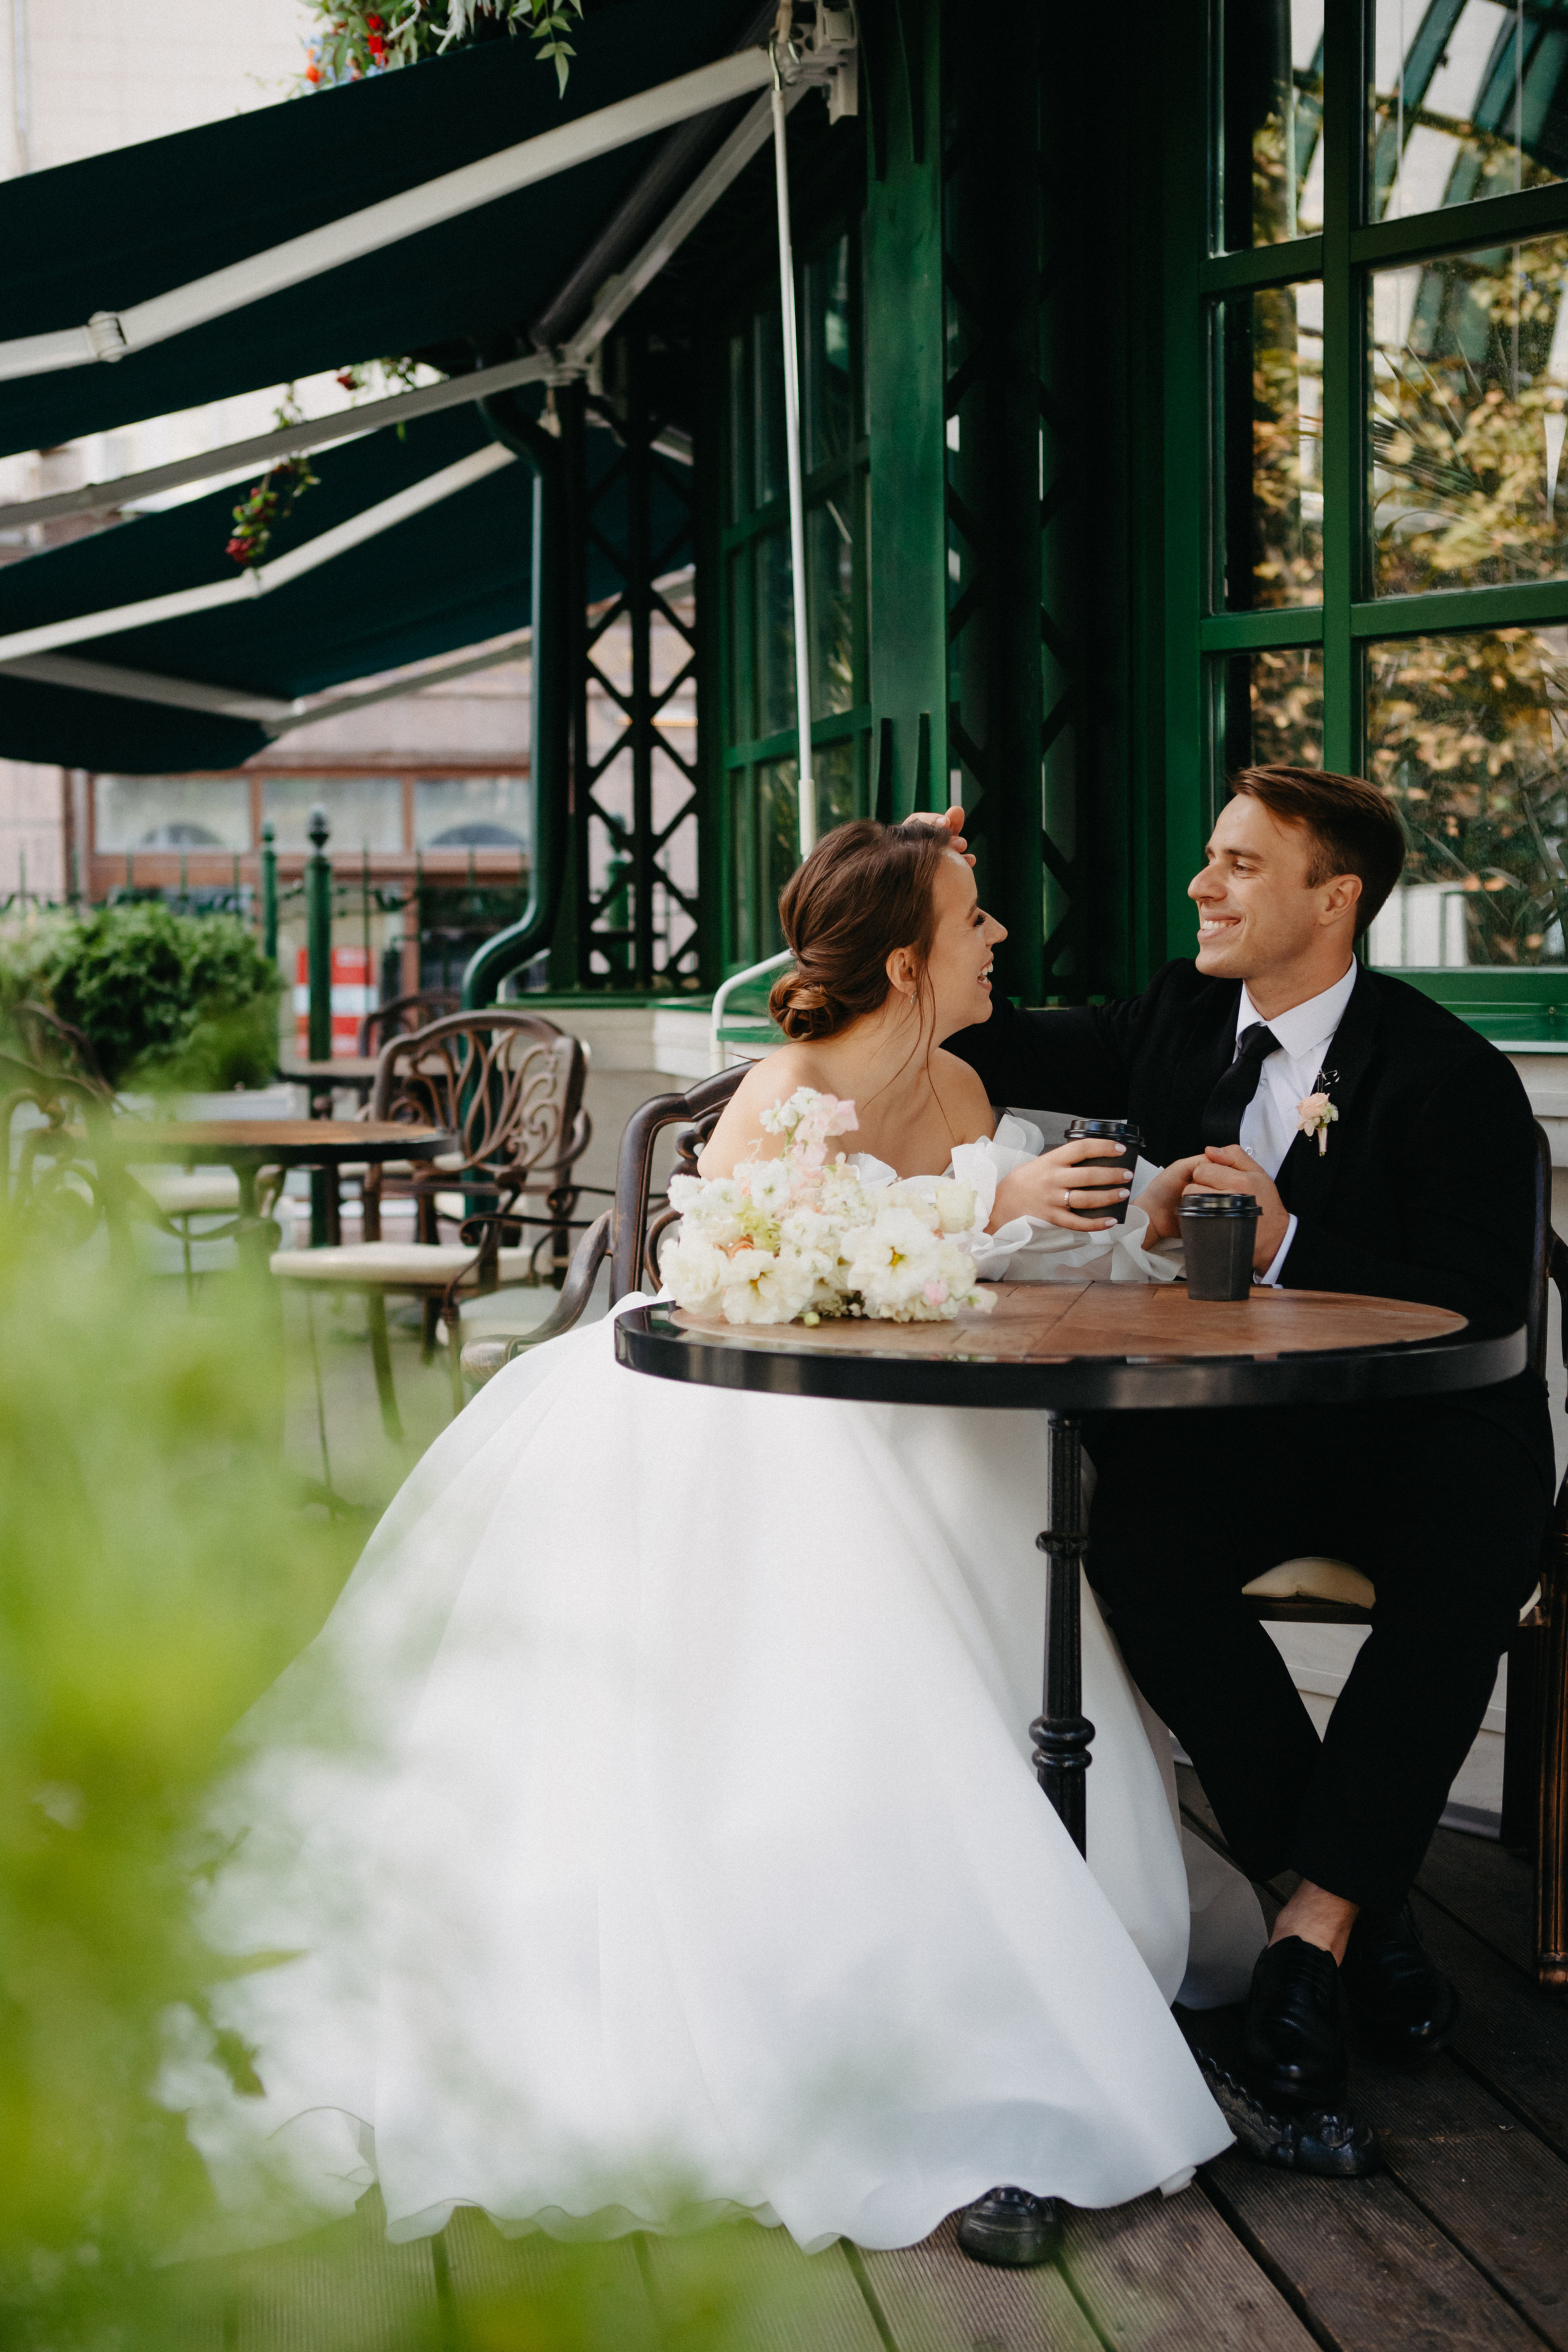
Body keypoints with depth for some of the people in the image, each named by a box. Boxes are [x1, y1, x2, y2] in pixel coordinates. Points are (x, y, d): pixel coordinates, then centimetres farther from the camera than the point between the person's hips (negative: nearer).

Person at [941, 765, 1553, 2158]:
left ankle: (1310, 1932, -22)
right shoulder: (1184, 1021, 7)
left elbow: (1480, 1307, -18)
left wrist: (1288, 1244, -27)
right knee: (1136, 1548, -27)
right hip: (1238, 1427, 4)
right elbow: (1009, 1054, 15)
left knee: (1461, 1582, -36)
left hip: (1427, 1431, -4)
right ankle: (1363, 1897, -14)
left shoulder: (1451, 1075, -12)